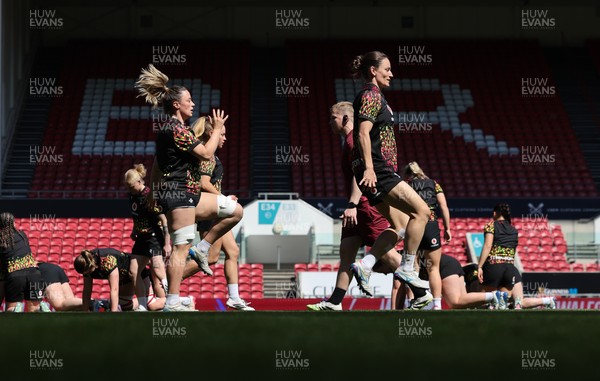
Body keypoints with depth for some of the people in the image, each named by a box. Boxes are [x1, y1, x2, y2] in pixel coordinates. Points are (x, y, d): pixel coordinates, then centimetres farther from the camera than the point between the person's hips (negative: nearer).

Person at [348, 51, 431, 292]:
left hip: (378, 172, 11)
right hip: (377, 170, -11)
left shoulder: (374, 96, 22)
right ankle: (406, 269, -12)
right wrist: (369, 168, -29)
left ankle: (365, 265, 1)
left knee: (401, 227, 8)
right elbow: (363, 133, -20)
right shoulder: (372, 95, -8)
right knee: (421, 211, -14)